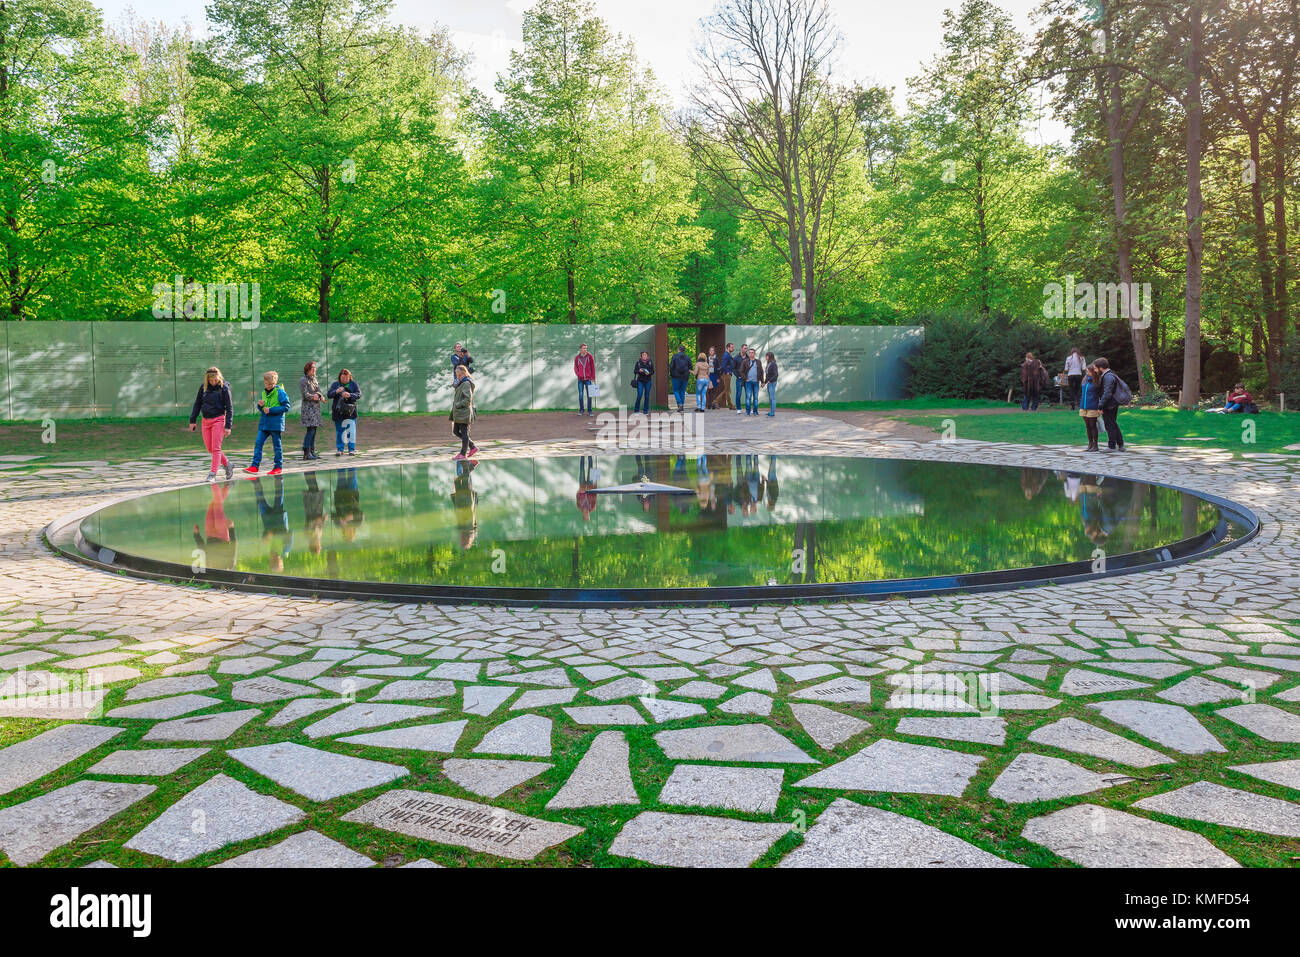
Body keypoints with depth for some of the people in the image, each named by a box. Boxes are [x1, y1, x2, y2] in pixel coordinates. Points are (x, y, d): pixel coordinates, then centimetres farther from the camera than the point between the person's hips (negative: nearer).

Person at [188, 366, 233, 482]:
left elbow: (229, 407, -7)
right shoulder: (203, 387, 5)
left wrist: (228, 426, -12)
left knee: (216, 448, -7)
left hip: (218, 419, -5)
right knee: (209, 449, 7)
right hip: (206, 421, 5)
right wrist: (192, 420, 11)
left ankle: (213, 474, -4)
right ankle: (227, 465, 24)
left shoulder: (224, 388, -7)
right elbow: (197, 404, 14)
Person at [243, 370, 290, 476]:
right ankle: (254, 466, 0)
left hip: (275, 423, -6)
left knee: (277, 445, 3)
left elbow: (286, 407, -14)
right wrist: (260, 406, -4)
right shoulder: (264, 392, 12)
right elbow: (261, 409, 21)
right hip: (264, 423, 6)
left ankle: (278, 467, 13)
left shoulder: (280, 392, -9)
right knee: (258, 443, -1)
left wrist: (271, 410, -18)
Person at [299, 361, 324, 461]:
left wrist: (320, 396, -11)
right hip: (308, 407, -8)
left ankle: (312, 452, 12)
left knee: (314, 430, 8)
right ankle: (306, 453, -14)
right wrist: (313, 397, -23)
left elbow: (319, 390, 8)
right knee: (310, 429, -14)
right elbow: (305, 394, -13)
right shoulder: (303, 380, -6)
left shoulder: (314, 379, 17)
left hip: (316, 407, 8)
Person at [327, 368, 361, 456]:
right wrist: (336, 391, -19)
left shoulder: (353, 384, 4)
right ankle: (339, 449, 15)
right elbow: (328, 395, 0)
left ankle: (351, 449, 1)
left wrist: (350, 395, -25)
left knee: (351, 430, -6)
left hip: (350, 412, -1)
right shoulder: (335, 384, 7)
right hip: (338, 412, 2)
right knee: (339, 431, 7)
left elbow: (359, 394, -7)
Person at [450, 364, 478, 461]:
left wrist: (457, 405, -17)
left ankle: (463, 454, 4)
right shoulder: (460, 383, 17)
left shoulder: (466, 384, -12)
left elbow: (468, 399, -20)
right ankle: (473, 447, 18)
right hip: (458, 413, 10)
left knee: (464, 433, -2)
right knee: (455, 432, 12)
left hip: (464, 413, -10)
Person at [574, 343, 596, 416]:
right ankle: (581, 410, 11)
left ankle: (589, 410, 4)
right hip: (580, 379, 1)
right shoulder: (577, 358, 4)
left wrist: (593, 377, 1)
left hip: (588, 379, -1)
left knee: (589, 395, -1)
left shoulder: (590, 356, 1)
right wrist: (578, 375, -7)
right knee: (581, 395, 3)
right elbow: (575, 367, 10)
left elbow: (593, 367, 4)